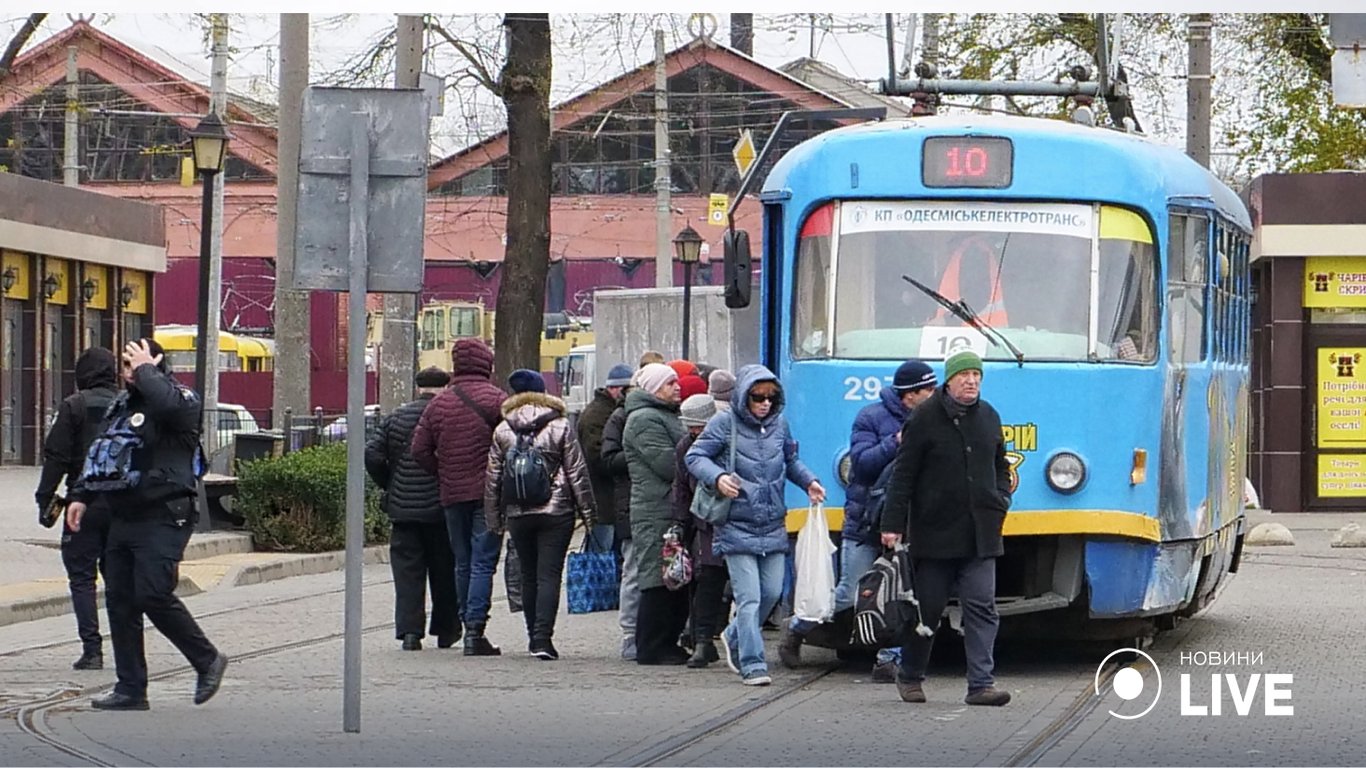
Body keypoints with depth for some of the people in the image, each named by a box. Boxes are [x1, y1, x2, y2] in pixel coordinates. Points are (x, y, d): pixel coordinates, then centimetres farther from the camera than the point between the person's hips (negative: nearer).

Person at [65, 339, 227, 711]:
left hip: (163, 519, -9)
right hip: (123, 518, 9)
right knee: (119, 600, 5)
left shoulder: (183, 401, -7)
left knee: (153, 594, -17)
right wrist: (82, 495, 21)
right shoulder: (122, 404, 18)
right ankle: (130, 689, 9)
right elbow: (99, 453, 29)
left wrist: (146, 372, -17)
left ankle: (208, 660, 2)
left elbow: (168, 405, -33)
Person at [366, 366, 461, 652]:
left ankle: (409, 630, -8)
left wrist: (389, 486, 11)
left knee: (407, 572, 3)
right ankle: (446, 631, 19)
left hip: (403, 509, 2)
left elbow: (372, 454, -1)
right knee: (444, 572, 11)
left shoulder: (396, 417, 3)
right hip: (441, 509, -2)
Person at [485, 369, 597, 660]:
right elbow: (577, 474, -3)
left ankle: (534, 637, 21)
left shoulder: (502, 431, 3)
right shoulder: (561, 427, -3)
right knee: (549, 575, -5)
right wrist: (588, 513, 2)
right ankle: (543, 637, -16)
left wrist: (494, 519, 13)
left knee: (529, 576, 14)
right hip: (556, 513, -2)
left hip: (518, 515, 2)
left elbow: (493, 478, 6)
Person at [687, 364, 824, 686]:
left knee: (772, 593, 10)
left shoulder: (779, 425, 9)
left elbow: (791, 462, 24)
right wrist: (718, 477, -21)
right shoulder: (724, 426, -6)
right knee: (749, 598, -10)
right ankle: (752, 664, -6)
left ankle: (734, 638, 34)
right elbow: (695, 457, -4)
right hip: (737, 527, -5)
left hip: (773, 526, 5)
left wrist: (808, 482, 7)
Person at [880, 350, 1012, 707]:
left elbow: (1000, 467, 25)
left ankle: (981, 683, -8)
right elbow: (903, 474, -6)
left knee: (981, 608, -6)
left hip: (980, 536, 4)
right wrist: (893, 524, -10)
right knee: (927, 608, 6)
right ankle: (910, 677, 22)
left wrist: (1001, 501, 8)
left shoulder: (988, 417, 11)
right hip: (935, 533, -4)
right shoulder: (925, 418, -5)